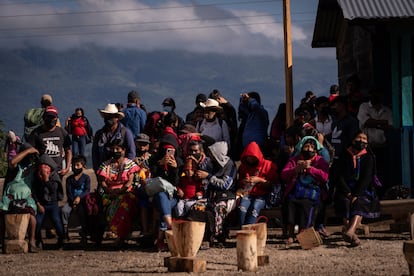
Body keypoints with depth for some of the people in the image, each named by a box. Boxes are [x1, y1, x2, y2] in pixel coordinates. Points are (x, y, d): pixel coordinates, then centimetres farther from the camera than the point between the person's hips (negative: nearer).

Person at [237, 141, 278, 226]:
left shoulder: (268, 165, 3)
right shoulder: (243, 166, 16)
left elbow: (273, 184, 1)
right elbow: (239, 183, 27)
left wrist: (259, 180, -11)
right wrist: (243, 182, 3)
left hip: (261, 196, -3)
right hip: (247, 194, 3)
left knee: (254, 209, -35)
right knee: (242, 208, -32)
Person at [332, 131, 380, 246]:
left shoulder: (368, 158, 9)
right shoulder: (345, 156, 11)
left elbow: (366, 178, -3)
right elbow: (338, 176, 2)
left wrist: (356, 195, -18)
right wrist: (348, 193, -13)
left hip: (363, 190, -1)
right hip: (345, 190, 1)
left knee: (360, 203, -33)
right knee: (345, 202, -31)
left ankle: (350, 231, -57)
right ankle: (353, 237, -46)